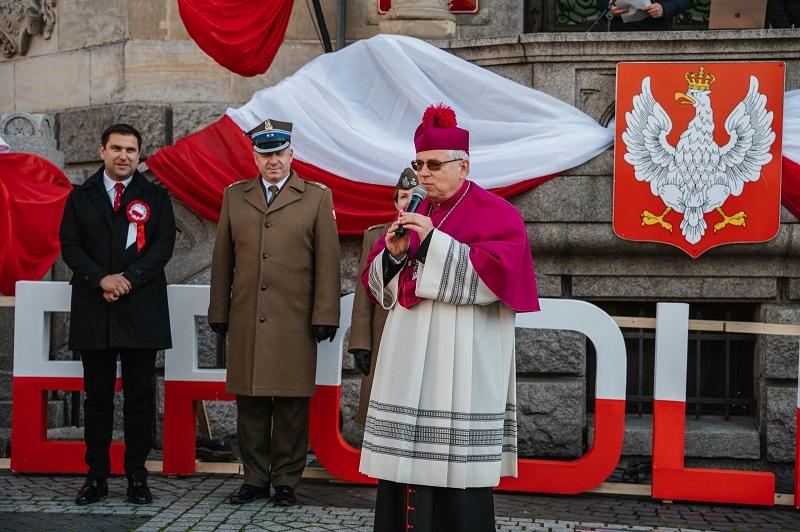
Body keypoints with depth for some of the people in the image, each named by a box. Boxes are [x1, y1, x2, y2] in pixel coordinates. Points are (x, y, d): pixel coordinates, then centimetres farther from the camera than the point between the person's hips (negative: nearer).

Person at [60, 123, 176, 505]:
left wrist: (130, 279, -15)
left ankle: (137, 476, 9)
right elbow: (69, 246, 2)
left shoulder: (155, 198, 8)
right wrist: (101, 279, -13)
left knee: (140, 396, 2)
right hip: (93, 311, 1)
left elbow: (163, 245, -2)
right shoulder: (80, 197, 11)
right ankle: (96, 476, 10)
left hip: (141, 310, -1)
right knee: (97, 396, 5)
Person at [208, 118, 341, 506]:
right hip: (246, 323, 2)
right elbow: (222, 259, 13)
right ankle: (255, 479, 15)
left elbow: (327, 260, 2)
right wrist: (218, 312, 10)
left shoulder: (317, 197, 6)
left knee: (291, 407, 2)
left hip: (295, 322, -2)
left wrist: (325, 316, -4)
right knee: (250, 403, 5)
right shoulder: (235, 196, 13)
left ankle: (286, 481, 12)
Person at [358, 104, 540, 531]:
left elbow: (494, 277, -16)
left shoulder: (495, 215, -3)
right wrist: (393, 255, -5)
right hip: (409, 360, 6)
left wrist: (434, 242, -18)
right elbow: (379, 285, 17)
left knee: (455, 463, -7)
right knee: (404, 459, 5)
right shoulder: (414, 217, 17)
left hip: (459, 365, -6)